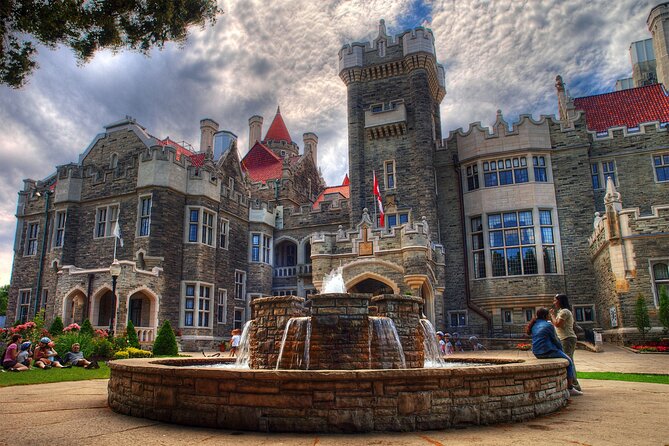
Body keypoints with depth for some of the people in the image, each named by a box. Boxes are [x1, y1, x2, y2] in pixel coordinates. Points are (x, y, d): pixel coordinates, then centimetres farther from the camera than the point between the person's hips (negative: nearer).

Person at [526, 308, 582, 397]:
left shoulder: (534, 326, 11)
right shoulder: (549, 325, -11)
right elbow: (555, 340, -5)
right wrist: (561, 349, 15)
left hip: (537, 353, 8)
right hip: (548, 352, -8)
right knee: (569, 362, 14)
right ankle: (570, 389, 13)